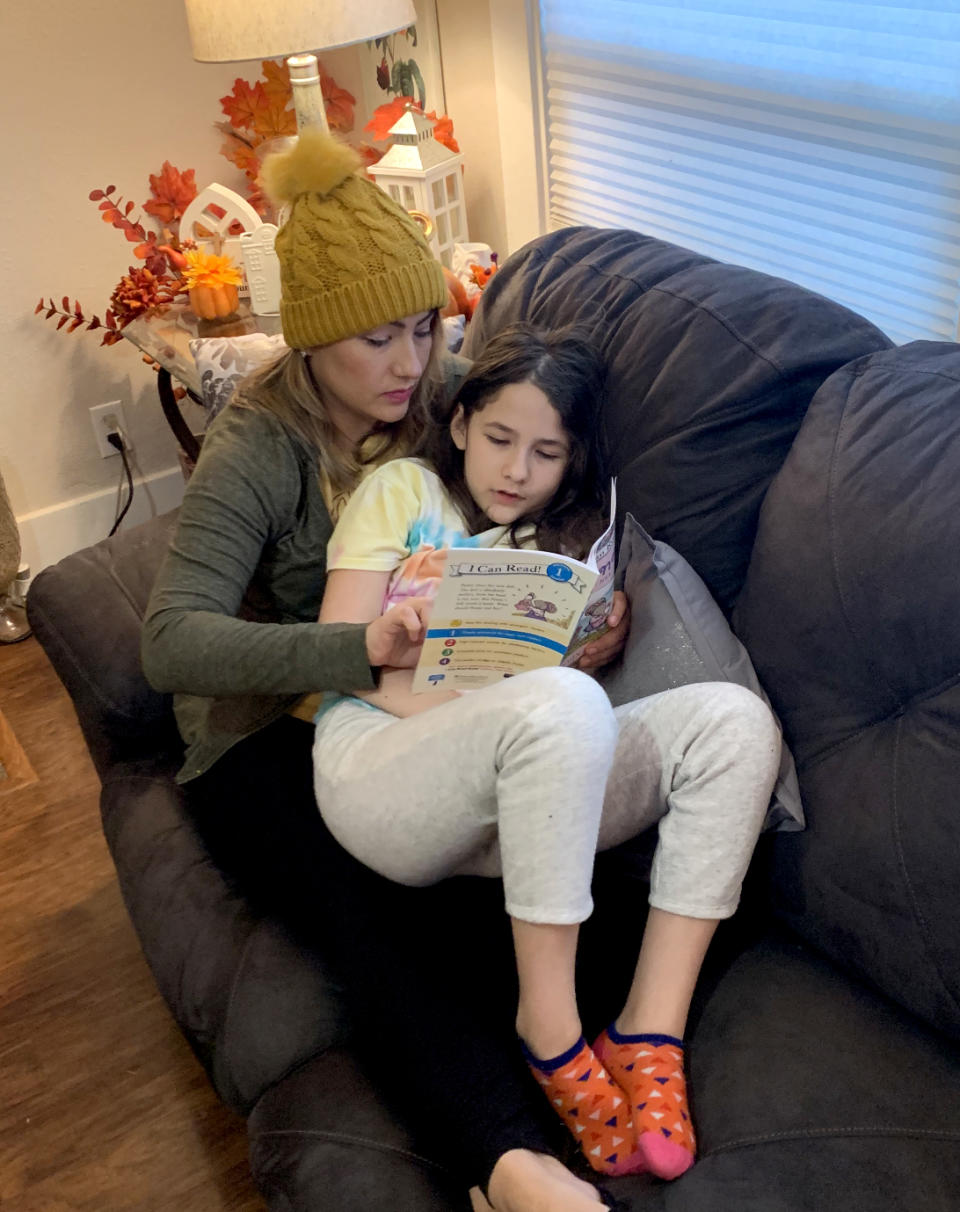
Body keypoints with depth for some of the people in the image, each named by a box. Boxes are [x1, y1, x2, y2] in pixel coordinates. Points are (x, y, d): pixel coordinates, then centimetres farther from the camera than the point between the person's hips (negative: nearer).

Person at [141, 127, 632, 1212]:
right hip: (272, 729, -3)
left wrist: (612, 605, -19)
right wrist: (363, 647, -41)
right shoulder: (258, 448, -13)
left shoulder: (454, 395, 1)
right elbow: (172, 643, -25)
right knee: (372, 917, -32)